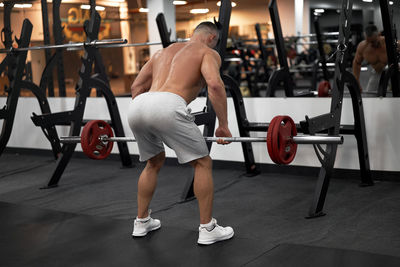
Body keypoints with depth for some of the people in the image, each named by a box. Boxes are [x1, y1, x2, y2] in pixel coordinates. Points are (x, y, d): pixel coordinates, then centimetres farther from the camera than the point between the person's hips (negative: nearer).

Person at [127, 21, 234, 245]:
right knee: (202, 163, 11)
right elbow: (215, 84, -5)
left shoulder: (165, 50, 36)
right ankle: (207, 229, 14)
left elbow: (137, 86, 31)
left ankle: (142, 222, 36)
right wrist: (223, 125, 0)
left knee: (154, 162, 29)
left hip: (137, 107, 7)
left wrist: (147, 123, 36)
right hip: (168, 106, -7)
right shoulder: (208, 53, 17)